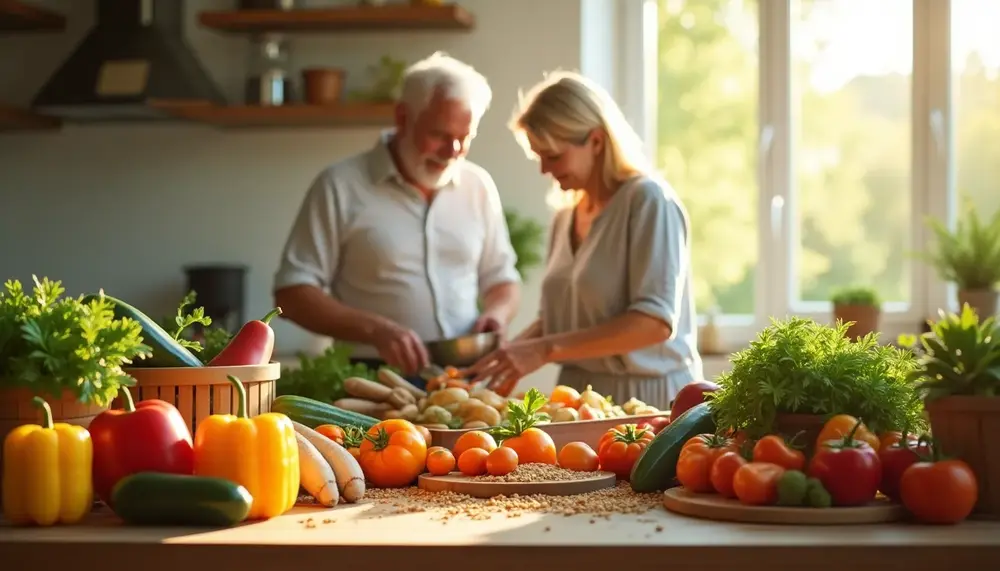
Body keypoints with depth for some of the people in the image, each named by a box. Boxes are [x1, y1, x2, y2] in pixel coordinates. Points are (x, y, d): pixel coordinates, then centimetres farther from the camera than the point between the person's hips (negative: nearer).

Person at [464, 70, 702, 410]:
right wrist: (506, 356, 1)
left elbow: (655, 321, -16)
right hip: (580, 397, 6)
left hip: (648, 396, -5)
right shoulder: (566, 218, 13)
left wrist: (545, 350, -19)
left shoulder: (648, 201, -7)